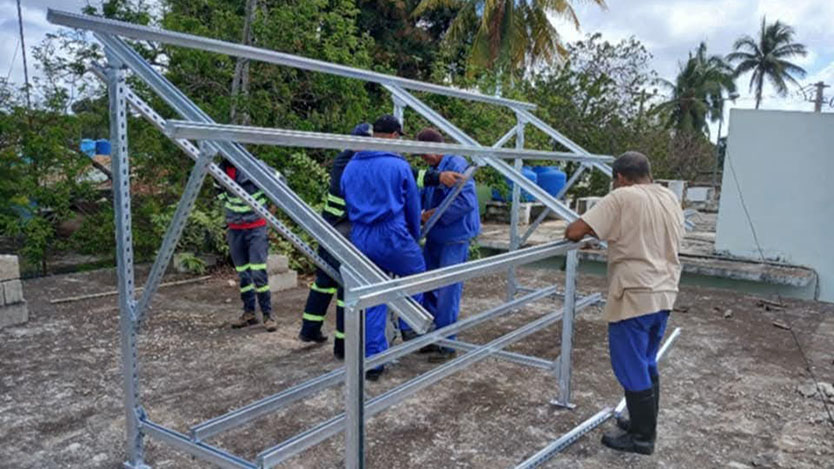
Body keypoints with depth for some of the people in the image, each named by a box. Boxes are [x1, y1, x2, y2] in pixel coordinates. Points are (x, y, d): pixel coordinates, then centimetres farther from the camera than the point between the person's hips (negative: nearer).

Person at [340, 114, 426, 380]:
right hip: (392, 237, -5)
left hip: (360, 240, 5)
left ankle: (373, 360, 13)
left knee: (371, 302, 11)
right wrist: (415, 236, 22)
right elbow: (413, 206, 5)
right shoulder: (399, 166, -5)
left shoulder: (350, 168, 11)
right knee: (416, 275, 24)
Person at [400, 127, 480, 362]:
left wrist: (435, 214, -19)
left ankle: (447, 345, 11)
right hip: (435, 237, 9)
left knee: (448, 293, -2)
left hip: (454, 239, -9)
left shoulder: (457, 165, -16)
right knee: (428, 288, 15)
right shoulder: (434, 168, 12)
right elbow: (425, 197, 21)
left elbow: (467, 201, -24)